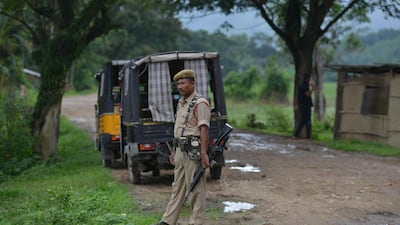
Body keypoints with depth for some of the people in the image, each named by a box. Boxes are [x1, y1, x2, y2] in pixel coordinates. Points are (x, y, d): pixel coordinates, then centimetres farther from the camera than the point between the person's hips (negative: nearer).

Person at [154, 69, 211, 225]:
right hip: (181, 151, 9)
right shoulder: (181, 103, 17)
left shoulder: (200, 103, -12)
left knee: (196, 189, -2)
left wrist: (203, 153, -25)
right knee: (177, 187, 13)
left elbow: (204, 129, -19)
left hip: (193, 152, -9)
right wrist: (174, 150, 21)